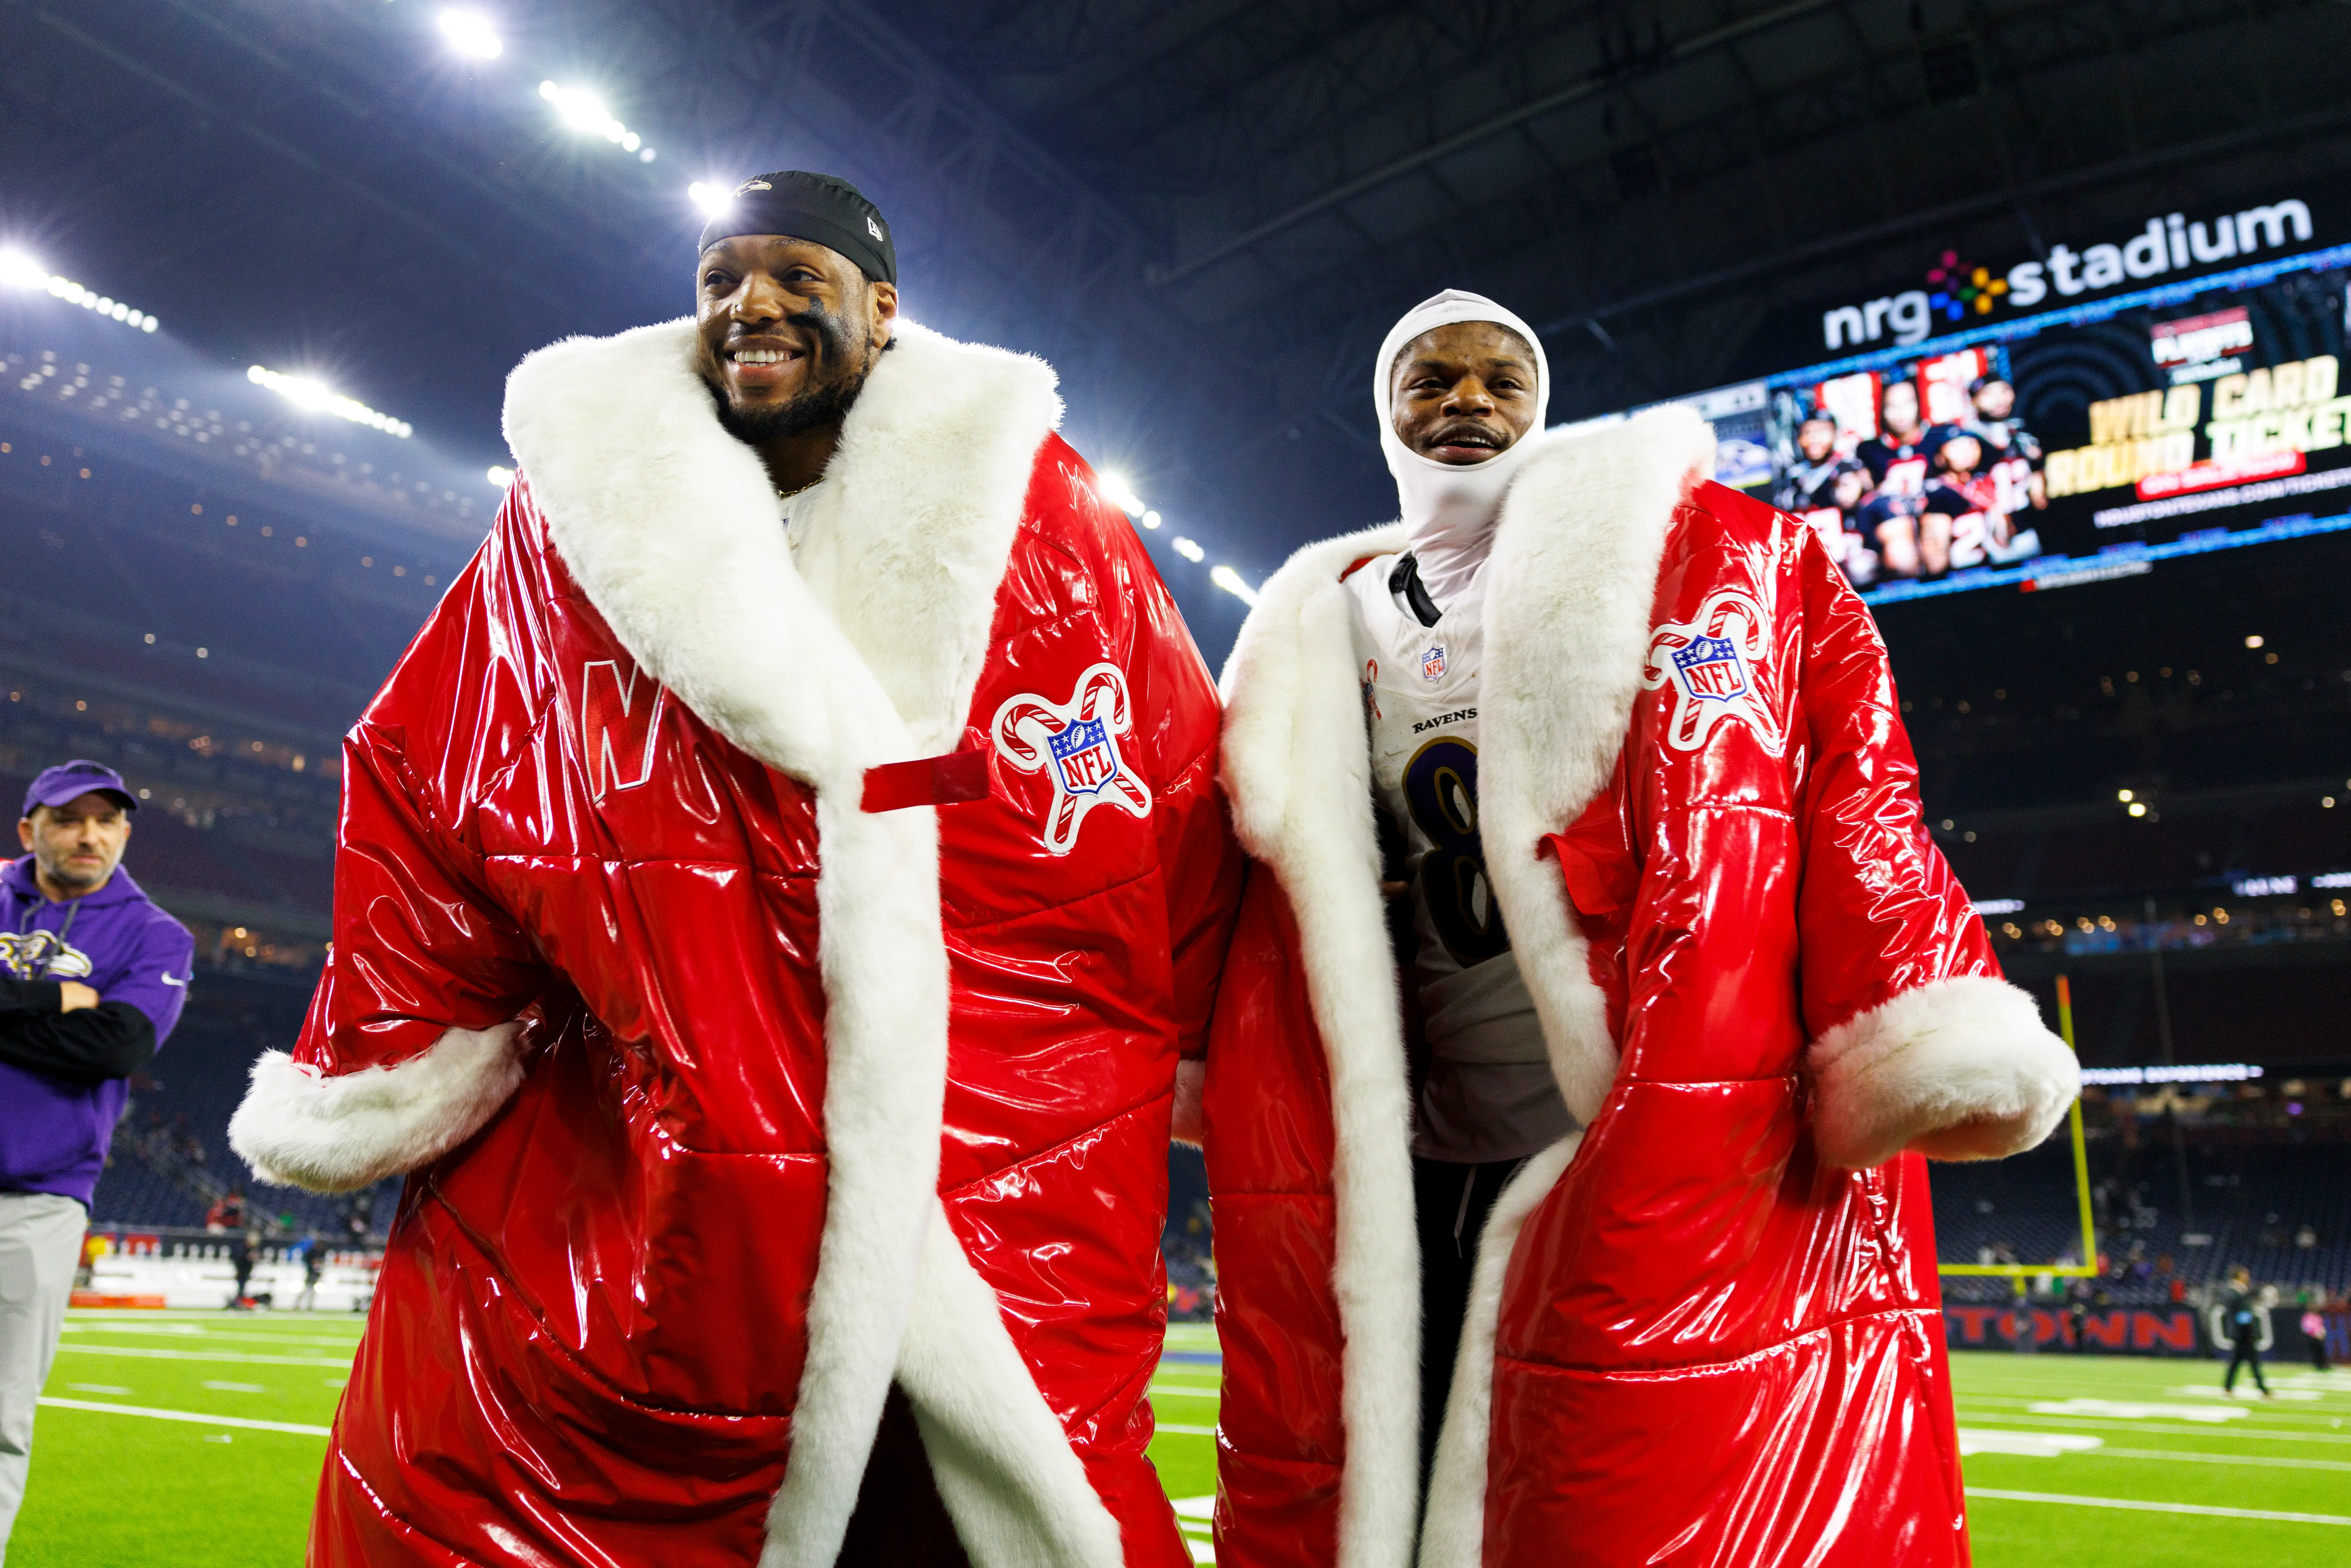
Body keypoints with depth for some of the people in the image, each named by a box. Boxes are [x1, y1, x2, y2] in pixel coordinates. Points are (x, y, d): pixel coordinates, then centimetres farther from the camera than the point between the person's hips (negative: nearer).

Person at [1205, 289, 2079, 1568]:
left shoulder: (1706, 555, 5)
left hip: (1673, 1169, -4)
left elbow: (1849, 800, -5)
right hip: (1412, 1185, 4)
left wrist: (1929, 1039, -16)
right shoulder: (1315, 635, 16)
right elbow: (1288, 917, 20)